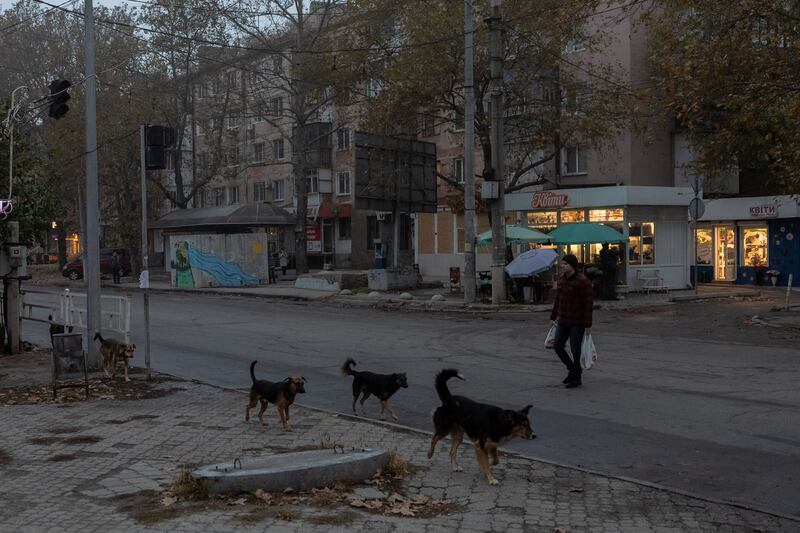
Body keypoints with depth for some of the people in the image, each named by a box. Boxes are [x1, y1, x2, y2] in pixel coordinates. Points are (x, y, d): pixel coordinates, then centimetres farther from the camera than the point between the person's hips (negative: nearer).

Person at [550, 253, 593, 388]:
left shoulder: (583, 281, -16)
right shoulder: (562, 280, 6)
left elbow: (588, 304, -16)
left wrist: (588, 325, -17)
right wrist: (553, 317, 16)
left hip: (577, 323, -7)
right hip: (563, 322, 7)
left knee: (576, 351, 1)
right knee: (558, 347, 8)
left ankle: (577, 378, 18)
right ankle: (572, 370, 29)